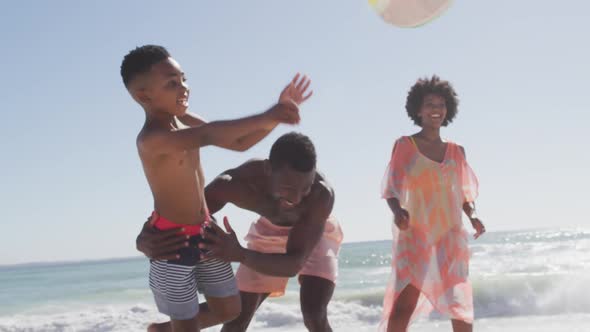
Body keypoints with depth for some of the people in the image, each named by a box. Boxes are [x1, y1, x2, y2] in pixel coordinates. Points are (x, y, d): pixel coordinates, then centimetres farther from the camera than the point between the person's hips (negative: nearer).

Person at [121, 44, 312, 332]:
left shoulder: (185, 122, 2)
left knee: (230, 309, 19)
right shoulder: (151, 138, -26)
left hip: (205, 233, 8)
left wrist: (278, 111, -6)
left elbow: (240, 143, 8)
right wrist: (265, 118, -52)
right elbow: (208, 136, -44)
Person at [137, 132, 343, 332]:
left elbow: (294, 264, -44)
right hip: (268, 234, 2)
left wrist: (239, 254, -62)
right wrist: (145, 239, -50)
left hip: (315, 235, -2)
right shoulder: (235, 182, -37)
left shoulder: (322, 193, -43)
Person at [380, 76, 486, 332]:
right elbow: (391, 189, -2)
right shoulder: (404, 145, 3)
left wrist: (473, 216, -4)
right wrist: (398, 211, -23)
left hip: (451, 235, 4)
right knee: (403, 305, -14)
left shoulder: (456, 151, 13)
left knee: (461, 306, 4)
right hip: (415, 235, -4)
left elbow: (464, 193, 16)